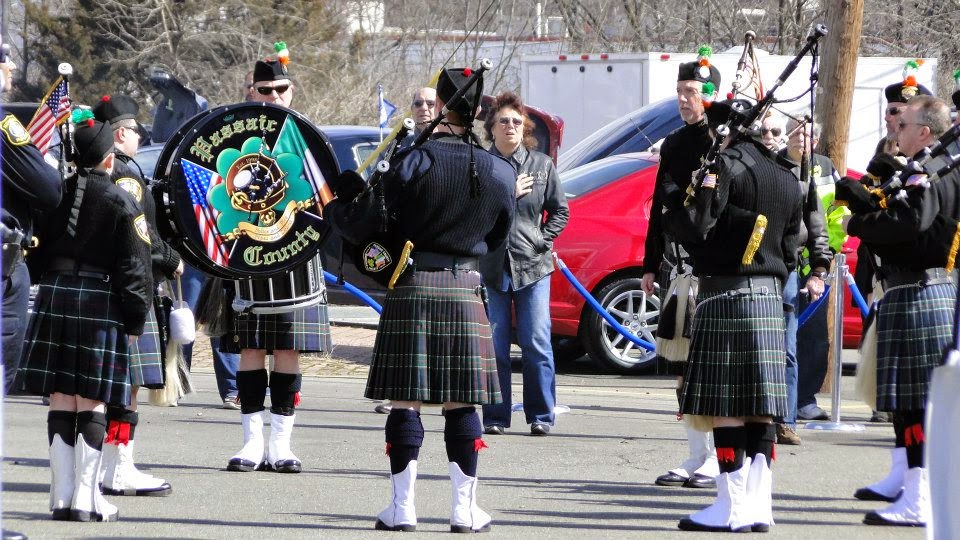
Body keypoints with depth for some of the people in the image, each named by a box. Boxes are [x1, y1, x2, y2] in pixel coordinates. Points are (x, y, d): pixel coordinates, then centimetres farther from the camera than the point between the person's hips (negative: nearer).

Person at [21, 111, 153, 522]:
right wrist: (136, 320, 0)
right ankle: (86, 498, -2)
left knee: (60, 399, 6)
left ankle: (61, 495, 7)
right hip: (101, 303, -3)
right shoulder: (121, 203, -7)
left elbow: (36, 252, 11)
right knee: (92, 403, -1)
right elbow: (135, 268, -7)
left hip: (53, 298, 3)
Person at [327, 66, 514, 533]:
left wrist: (334, 206, 13)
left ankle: (402, 508, 3)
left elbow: (363, 229, -6)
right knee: (461, 403, 7)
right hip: (465, 289, 3)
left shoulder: (413, 163, -10)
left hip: (412, 288, -3)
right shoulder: (499, 174, 1)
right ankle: (465, 509, 7)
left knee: (405, 400, 2)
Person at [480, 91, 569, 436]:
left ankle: (541, 416, 3)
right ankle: (495, 417, 7)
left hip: (533, 265, 1)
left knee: (536, 343, -2)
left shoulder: (542, 165, 8)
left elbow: (560, 210, 13)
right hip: (490, 265, -1)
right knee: (494, 345, 1)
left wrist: (543, 239, 0)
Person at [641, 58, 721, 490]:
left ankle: (721, 461, -2)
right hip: (676, 267, 7)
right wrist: (651, 266, 18)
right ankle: (698, 458, 14)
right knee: (683, 370, 8)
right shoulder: (674, 145, 16)